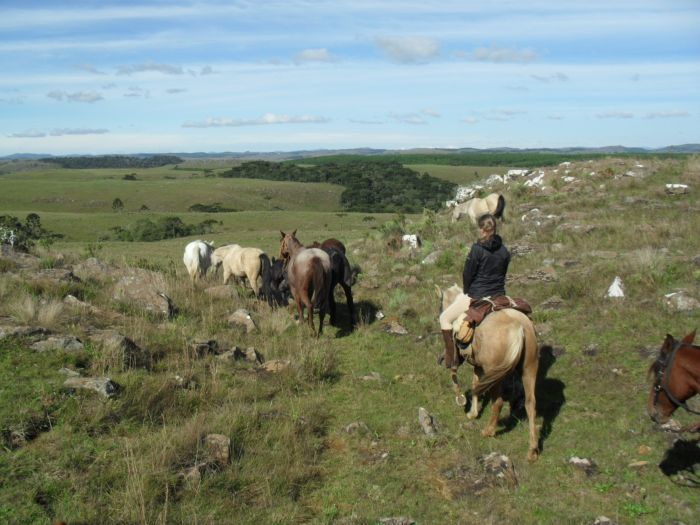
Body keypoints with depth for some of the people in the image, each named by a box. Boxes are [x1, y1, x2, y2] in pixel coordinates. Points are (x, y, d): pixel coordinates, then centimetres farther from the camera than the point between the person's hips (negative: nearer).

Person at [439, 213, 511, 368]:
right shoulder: (504, 251, 3)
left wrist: (466, 292, 7)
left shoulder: (477, 249, -15)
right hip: (499, 296, 6)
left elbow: (467, 274, -9)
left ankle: (451, 358, 8)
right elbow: (502, 274, 11)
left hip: (476, 297, -6)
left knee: (445, 318, 9)